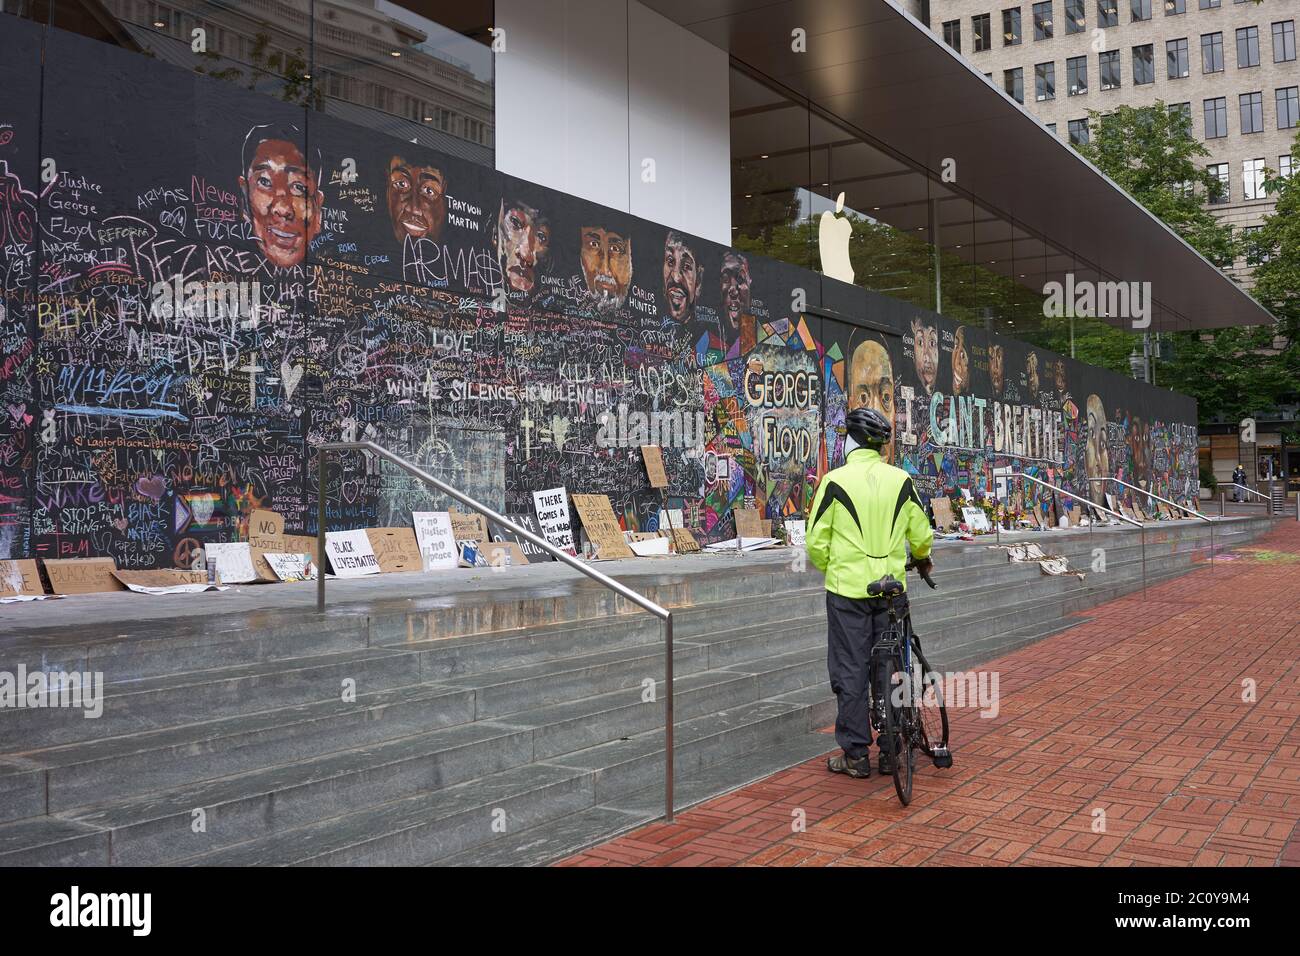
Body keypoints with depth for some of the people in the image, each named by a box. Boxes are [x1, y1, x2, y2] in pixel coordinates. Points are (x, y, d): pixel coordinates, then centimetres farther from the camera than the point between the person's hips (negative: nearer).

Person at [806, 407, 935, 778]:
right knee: (889, 670, 13)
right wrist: (922, 559, 30)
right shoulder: (901, 480, 1)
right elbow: (922, 535, 8)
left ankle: (856, 754, 10)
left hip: (848, 590, -3)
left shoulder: (836, 481, -9)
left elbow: (816, 542, -6)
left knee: (851, 674, 5)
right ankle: (890, 751, 19)